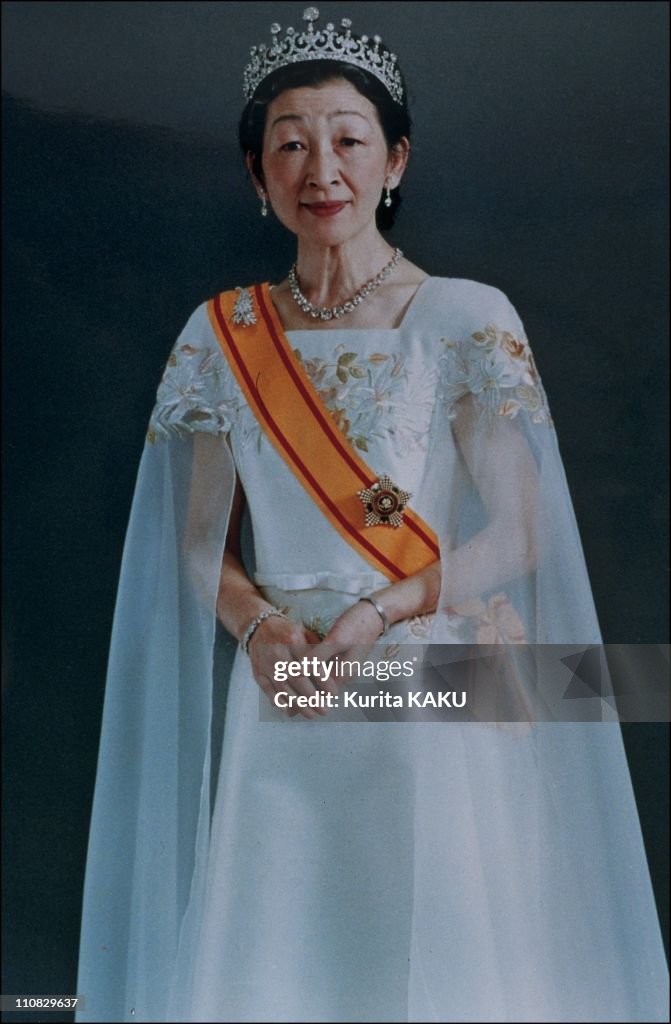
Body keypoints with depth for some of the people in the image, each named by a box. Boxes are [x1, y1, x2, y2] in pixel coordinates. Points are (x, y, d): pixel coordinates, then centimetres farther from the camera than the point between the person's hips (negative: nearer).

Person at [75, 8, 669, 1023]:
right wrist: (261, 627, -10)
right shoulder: (220, 336, 6)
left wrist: (375, 614, -16)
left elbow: (519, 535, -5)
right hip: (280, 712, 3)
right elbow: (199, 541, 9)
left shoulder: (468, 320, -4)